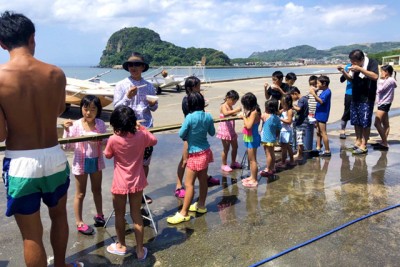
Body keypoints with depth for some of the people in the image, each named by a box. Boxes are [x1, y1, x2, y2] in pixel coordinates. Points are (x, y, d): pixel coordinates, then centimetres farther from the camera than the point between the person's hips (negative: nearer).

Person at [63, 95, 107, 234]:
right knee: (80, 193, 10)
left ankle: (99, 215, 39)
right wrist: (67, 130, -24)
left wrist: (99, 141, -22)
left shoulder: (101, 124, -7)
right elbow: (67, 146, -13)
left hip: (96, 161, 3)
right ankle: (79, 222, 23)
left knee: (97, 190, 20)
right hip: (81, 163, -3)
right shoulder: (75, 125, -14)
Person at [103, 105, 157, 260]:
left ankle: (121, 246, 34)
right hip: (137, 183, 3)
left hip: (120, 184, -3)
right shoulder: (141, 136, -10)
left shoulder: (113, 140, -18)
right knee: (136, 215, 12)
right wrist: (142, 128, 15)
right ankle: (140, 250, 19)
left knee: (119, 215, 17)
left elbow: (107, 155, 2)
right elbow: (154, 140, 12)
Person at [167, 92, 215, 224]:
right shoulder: (208, 116, -3)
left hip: (195, 154, -7)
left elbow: (181, 135, -13)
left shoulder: (190, 117, -20)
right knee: (203, 180, 17)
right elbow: (212, 133, 10)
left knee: (189, 184, -3)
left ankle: (183, 213, 2)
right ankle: (201, 205, 32)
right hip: (206, 151, 7)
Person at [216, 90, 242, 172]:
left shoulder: (231, 107, 13)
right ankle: (224, 165, 12)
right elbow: (226, 113, -37)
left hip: (231, 130, 9)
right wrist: (235, 110, -43)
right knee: (226, 148, -1)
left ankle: (233, 162, 30)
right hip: (224, 130, -9)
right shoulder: (223, 106, -14)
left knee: (235, 147, 14)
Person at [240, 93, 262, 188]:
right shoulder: (252, 111, 8)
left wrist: (244, 115, -16)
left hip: (252, 138, -10)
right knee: (250, 159, 18)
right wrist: (244, 115, -1)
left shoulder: (254, 112, -19)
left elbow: (248, 125, -26)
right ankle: (252, 177, 29)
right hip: (249, 138, 10)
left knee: (252, 159, -2)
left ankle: (254, 180, 7)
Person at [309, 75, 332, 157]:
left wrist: (314, 94, -28)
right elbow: (318, 100, 15)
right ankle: (318, 148, 25)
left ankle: (327, 151, -1)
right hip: (319, 114, 10)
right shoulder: (324, 91, 13)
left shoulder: (327, 92, -16)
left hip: (322, 115, -10)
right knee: (318, 132, 16)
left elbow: (321, 101, -27)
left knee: (323, 133, -6)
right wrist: (315, 92, 4)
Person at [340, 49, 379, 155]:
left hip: (366, 99, -6)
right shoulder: (355, 66, 7)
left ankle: (363, 146, 2)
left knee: (365, 122, -3)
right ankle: (358, 141, 24)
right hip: (355, 97, 7)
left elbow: (375, 76, -24)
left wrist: (360, 69, -29)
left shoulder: (372, 63, -10)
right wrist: (343, 72, -3)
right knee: (356, 122, 12)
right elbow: (350, 79, 15)